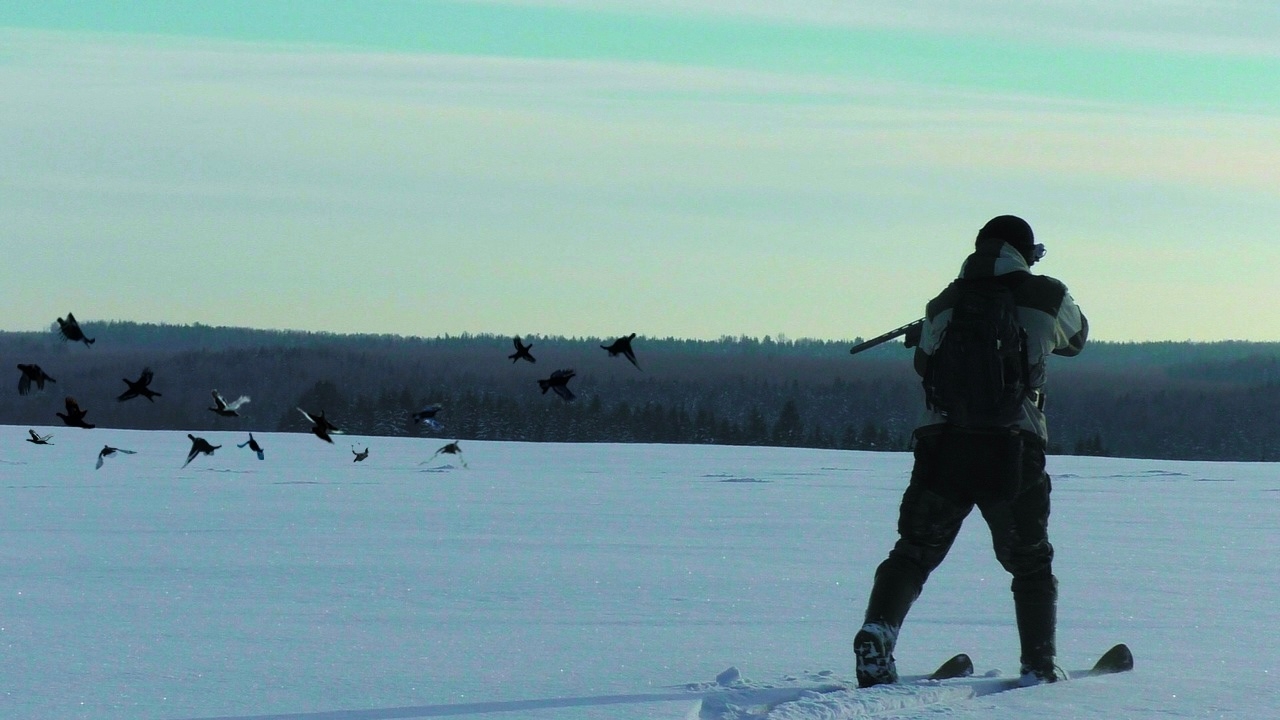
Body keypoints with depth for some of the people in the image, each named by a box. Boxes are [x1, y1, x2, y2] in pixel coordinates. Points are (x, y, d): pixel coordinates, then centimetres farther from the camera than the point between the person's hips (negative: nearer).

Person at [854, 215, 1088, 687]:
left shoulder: (945, 303, 9)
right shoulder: (1048, 296, 4)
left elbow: (925, 365, 21)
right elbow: (1076, 339, 24)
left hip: (942, 444, 1)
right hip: (1015, 449, -1)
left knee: (913, 554, 9)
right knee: (1032, 566, 16)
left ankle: (877, 631, -14)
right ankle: (1039, 668, 14)